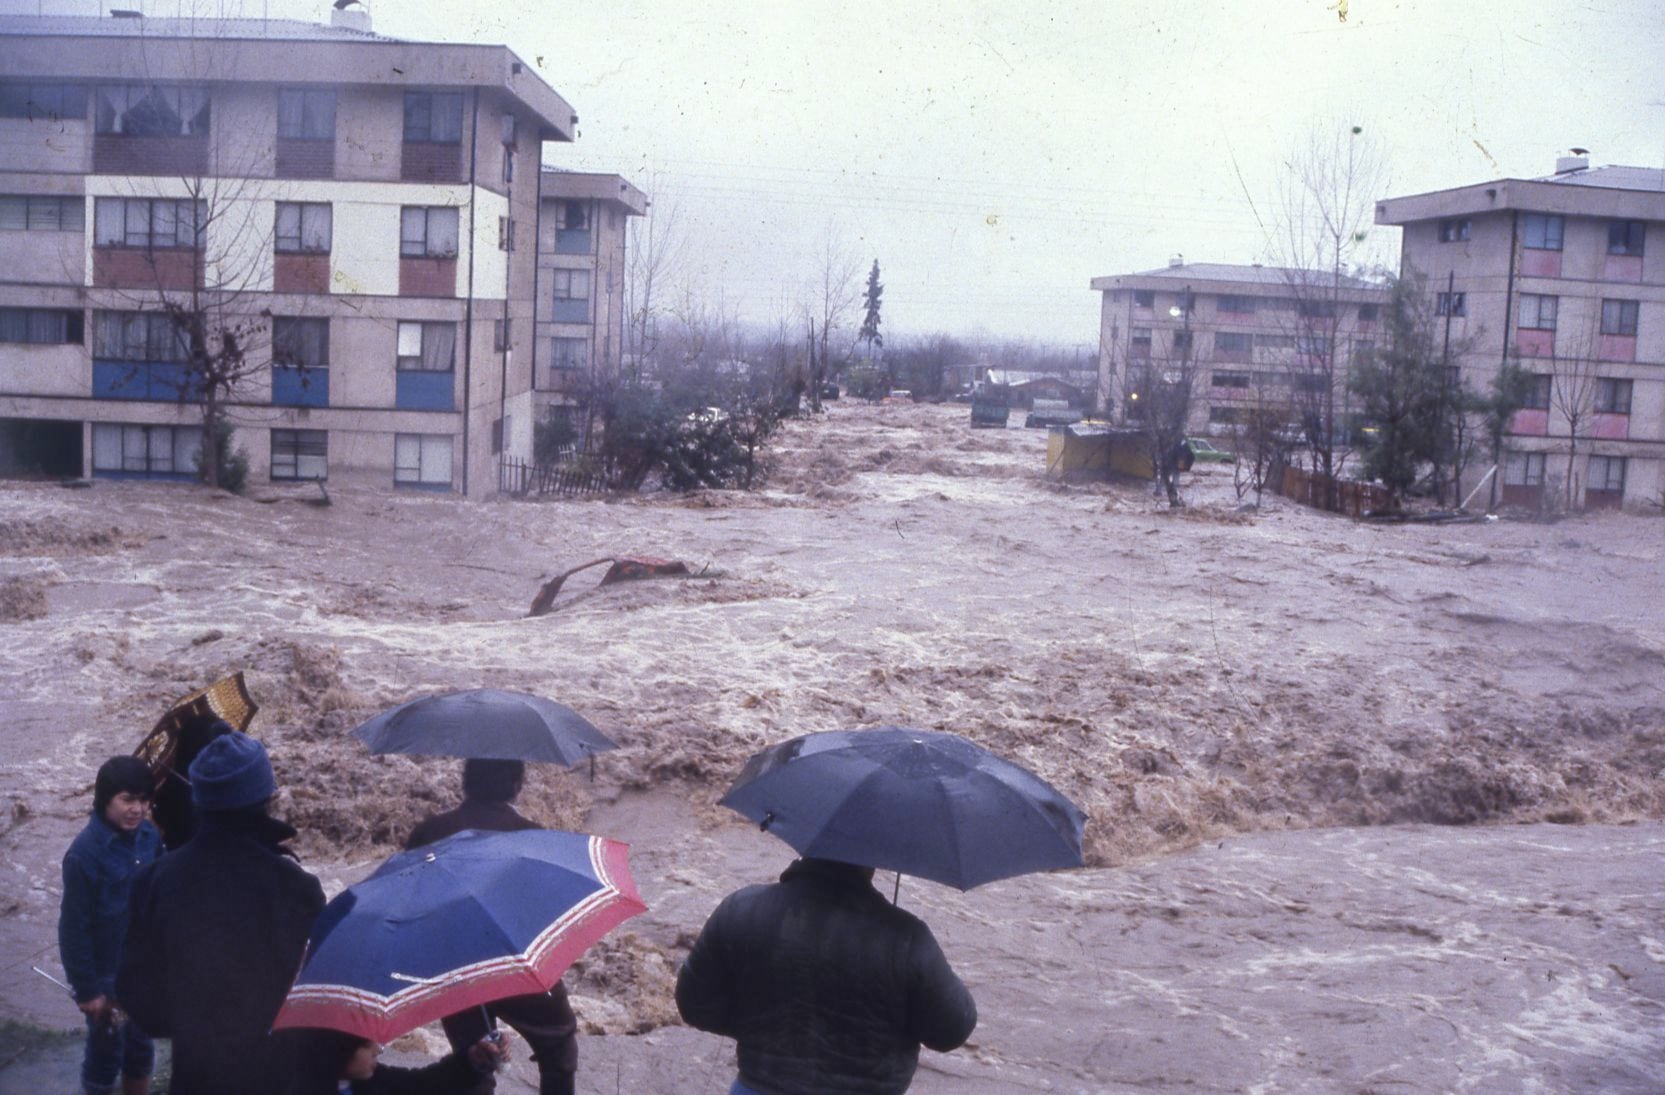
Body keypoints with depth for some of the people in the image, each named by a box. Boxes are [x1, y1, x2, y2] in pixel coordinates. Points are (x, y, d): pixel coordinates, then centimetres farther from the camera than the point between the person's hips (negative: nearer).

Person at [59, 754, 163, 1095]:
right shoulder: (85, 853, -23)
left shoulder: (149, 835, -8)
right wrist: (86, 989, -14)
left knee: (141, 1044, 21)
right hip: (107, 974, -5)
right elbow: (73, 928, -17)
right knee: (106, 1049, 13)